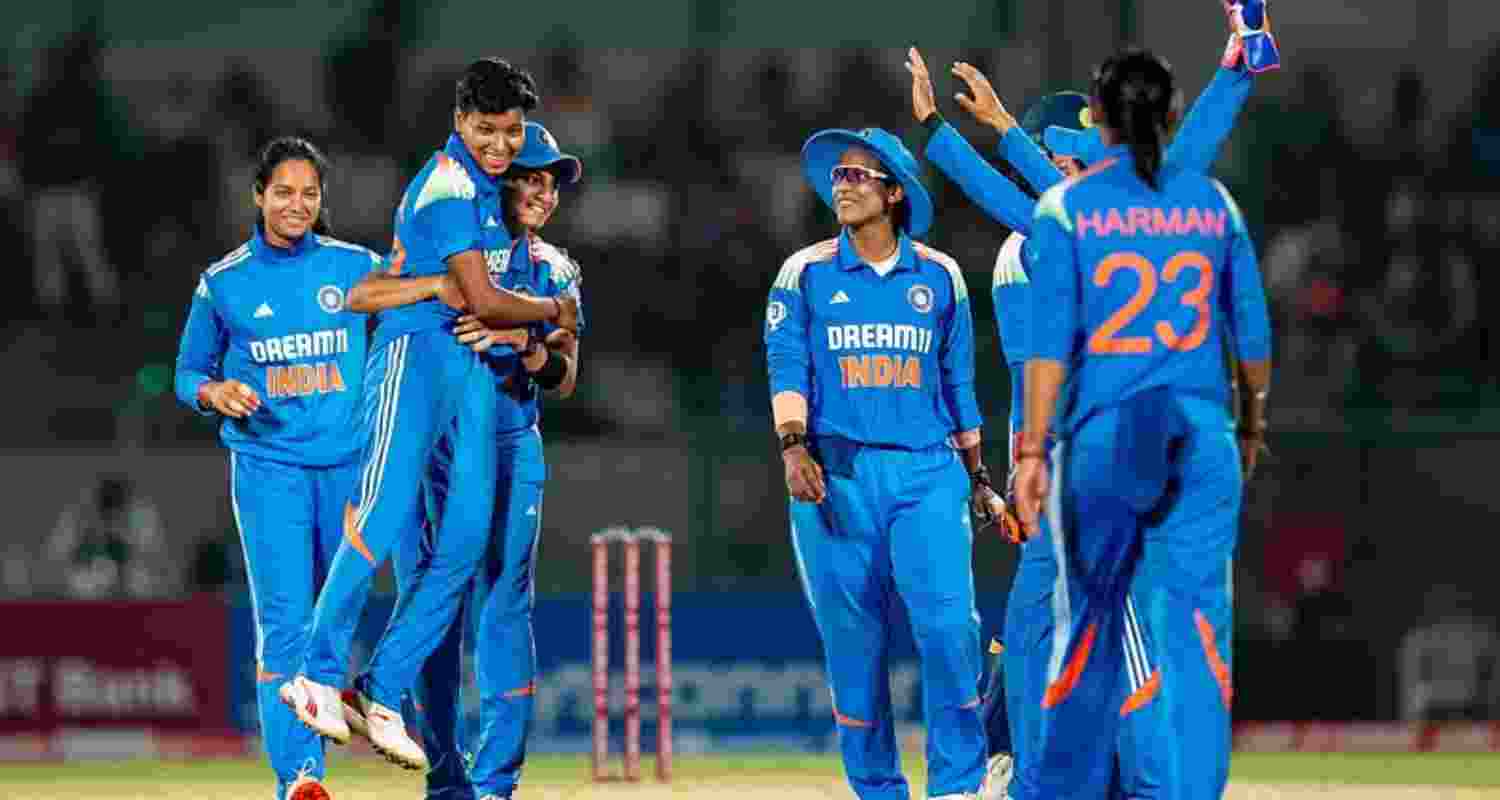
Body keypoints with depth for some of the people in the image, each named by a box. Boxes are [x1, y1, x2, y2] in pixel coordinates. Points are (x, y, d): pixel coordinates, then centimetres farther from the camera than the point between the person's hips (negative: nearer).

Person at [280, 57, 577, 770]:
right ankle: (320, 672, -18)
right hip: (418, 352, -9)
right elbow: (483, 303, -14)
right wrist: (553, 311, 2)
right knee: (387, 516, -22)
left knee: (464, 543, -2)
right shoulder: (448, 186, -12)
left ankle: (380, 692, 0)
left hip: (473, 370, 9)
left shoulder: (485, 183, 17)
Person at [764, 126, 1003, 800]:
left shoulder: (939, 277, 11)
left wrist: (979, 480, 17)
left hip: (927, 472, 0)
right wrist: (794, 445, -17)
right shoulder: (806, 273, 7)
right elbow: (786, 366, -1)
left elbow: (958, 383, 17)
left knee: (948, 625, -15)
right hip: (837, 472, 0)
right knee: (852, 639, -1)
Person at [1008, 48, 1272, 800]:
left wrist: (1033, 449, -9)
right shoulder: (1213, 202, 6)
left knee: (1092, 623, 9)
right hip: (1203, 440, 2)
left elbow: (1051, 340, -9)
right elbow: (1251, 334, 10)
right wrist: (1251, 426, 25)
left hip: (1102, 436, -1)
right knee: (1195, 624, 0)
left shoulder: (1067, 206, -3)